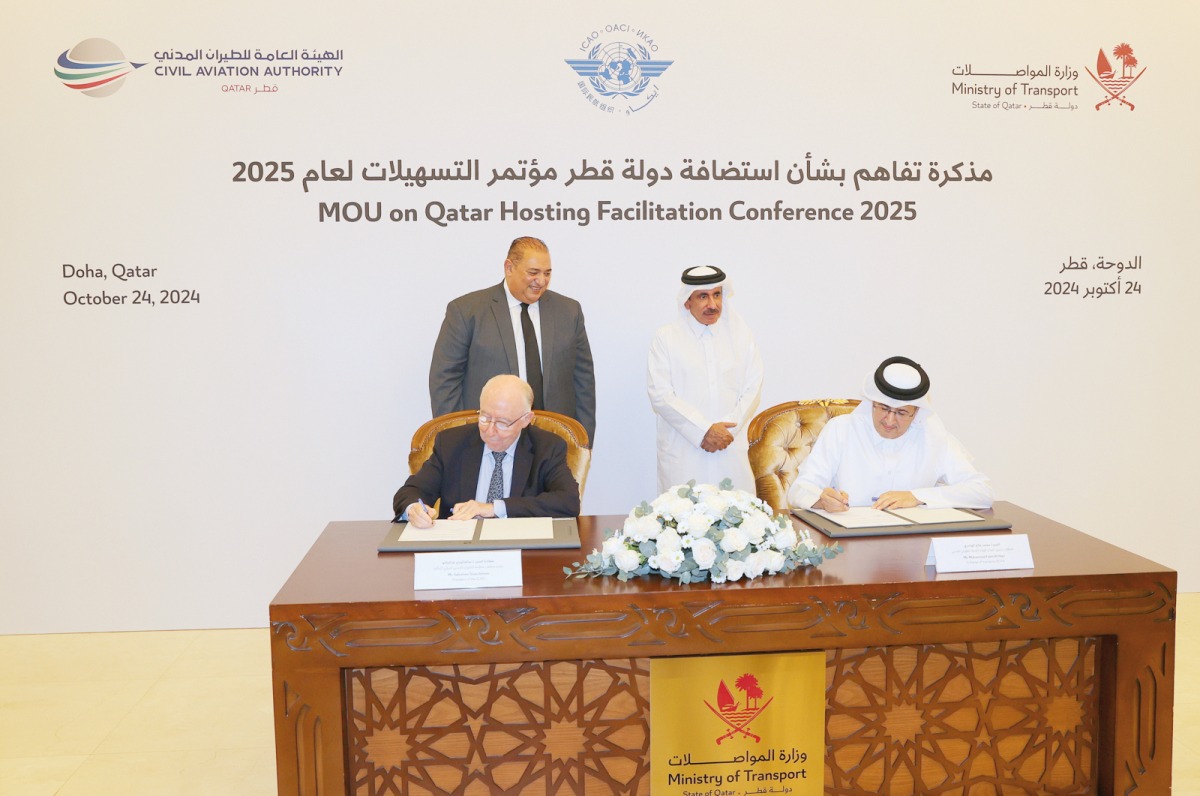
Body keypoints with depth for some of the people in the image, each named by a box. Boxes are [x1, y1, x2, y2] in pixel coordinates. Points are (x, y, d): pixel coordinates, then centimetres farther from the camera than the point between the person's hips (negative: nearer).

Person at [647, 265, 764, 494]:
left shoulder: (741, 334, 11)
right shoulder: (665, 338, 1)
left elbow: (752, 388, 7)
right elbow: (660, 395, -6)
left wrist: (727, 430, -6)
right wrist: (704, 431, -11)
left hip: (731, 451, 2)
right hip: (682, 455, -2)